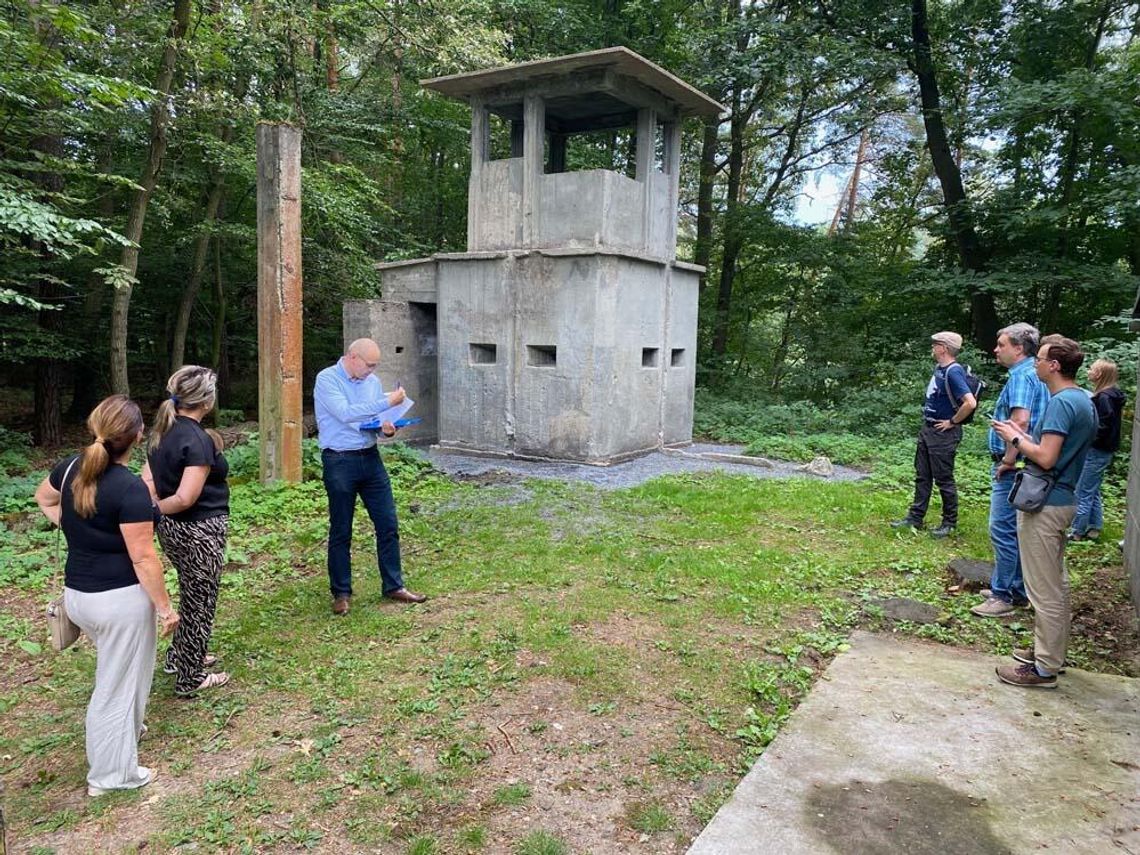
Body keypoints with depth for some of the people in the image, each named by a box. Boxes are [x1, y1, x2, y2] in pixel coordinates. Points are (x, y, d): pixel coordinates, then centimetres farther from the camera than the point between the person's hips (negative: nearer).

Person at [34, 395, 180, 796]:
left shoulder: (72, 467, -1)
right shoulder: (130, 488, -24)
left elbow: (43, 498, 22)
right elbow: (143, 558, -21)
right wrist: (165, 607, -12)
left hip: (76, 593, 8)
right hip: (120, 598, -8)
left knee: (116, 669, 29)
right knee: (119, 683, 9)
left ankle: (125, 730, 48)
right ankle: (112, 774, 23)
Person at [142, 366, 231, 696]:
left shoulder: (162, 431, 4)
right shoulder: (198, 440, -23)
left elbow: (148, 482, 2)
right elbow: (186, 498, -25)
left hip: (170, 529, 9)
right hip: (199, 532, -9)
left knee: (191, 595, 27)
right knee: (200, 602, 8)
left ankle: (179, 657, 42)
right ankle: (190, 679, 21)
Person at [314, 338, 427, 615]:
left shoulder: (372, 382, 9)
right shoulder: (327, 379, -10)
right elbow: (345, 413, -24)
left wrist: (387, 427, -6)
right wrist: (387, 402, -24)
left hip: (370, 458, 6)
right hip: (340, 462, -5)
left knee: (388, 524, 5)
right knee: (340, 531, 5)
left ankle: (393, 586, 18)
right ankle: (341, 593, 18)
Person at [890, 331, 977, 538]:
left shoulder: (953, 372, -20)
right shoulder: (938, 368, 8)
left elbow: (970, 402, -30)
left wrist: (952, 422, -19)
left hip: (943, 434, -9)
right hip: (927, 430, 9)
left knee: (944, 479, 2)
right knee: (922, 476, 14)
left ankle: (950, 523, 16)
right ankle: (915, 518, 22)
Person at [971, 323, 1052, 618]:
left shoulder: (1021, 375, -16)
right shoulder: (1035, 375, 16)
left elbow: (1021, 421, -28)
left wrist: (1009, 461, -21)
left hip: (1012, 469, -10)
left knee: (1003, 530, -4)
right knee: (1016, 530, 16)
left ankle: (1004, 596, 2)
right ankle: (1018, 589, 26)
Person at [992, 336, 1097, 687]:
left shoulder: (1061, 402, -20)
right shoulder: (1084, 401, 12)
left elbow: (1046, 458, -25)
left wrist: (1014, 438, -10)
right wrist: (1024, 437, 9)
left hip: (1044, 504, -10)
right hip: (1062, 499, 10)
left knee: (1044, 589, -2)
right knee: (1056, 583, 18)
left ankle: (1045, 668, 6)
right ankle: (1052, 651, 30)